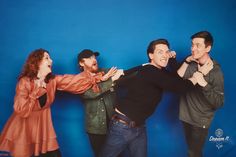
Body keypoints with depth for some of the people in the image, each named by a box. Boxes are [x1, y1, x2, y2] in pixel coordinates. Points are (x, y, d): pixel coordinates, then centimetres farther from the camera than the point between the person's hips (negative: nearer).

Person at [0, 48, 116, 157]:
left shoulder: (53, 80, -2)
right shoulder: (24, 82, -16)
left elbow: (75, 80, -11)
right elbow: (20, 110, -22)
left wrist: (100, 77, -18)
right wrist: (36, 92, -21)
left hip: (43, 126, 5)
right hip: (23, 129, -4)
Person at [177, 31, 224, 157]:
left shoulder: (215, 72, -19)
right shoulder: (190, 63, -5)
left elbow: (219, 103, -24)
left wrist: (204, 84, -36)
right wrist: (186, 62, -20)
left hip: (200, 120, -5)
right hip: (186, 115, 5)